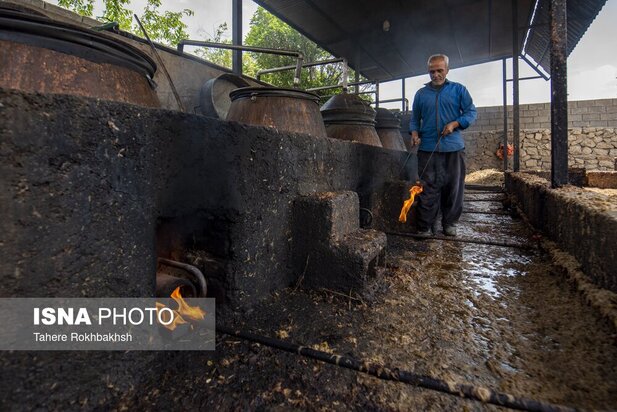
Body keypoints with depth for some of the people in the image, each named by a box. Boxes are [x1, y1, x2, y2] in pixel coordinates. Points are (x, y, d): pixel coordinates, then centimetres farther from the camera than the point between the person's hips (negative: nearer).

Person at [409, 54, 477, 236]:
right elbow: (414, 118, 18)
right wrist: (414, 132, -3)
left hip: (453, 147, 0)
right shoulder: (421, 93, 14)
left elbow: (471, 112, 8)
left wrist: (454, 124, -10)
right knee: (428, 189, -3)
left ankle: (449, 224, 17)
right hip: (427, 148, 0)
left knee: (453, 187, 4)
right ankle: (425, 227, 3)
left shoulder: (458, 89, 11)